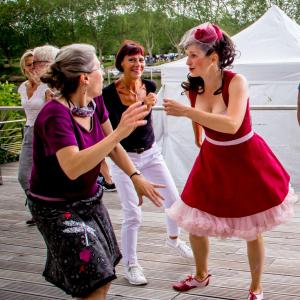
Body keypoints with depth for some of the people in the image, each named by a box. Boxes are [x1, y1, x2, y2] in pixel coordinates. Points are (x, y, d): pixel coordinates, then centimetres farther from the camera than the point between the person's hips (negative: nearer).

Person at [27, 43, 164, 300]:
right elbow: (72, 167, -42)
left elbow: (111, 146, 9)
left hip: (89, 199, 7)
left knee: (103, 278, 13)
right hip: (57, 208, -7)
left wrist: (136, 177, -3)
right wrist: (119, 133, -45)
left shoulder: (95, 102, -4)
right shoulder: (55, 115, -27)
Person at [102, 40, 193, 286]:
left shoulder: (149, 87, -4)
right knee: (133, 216, -6)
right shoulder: (109, 94, -16)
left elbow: (145, 121, -8)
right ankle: (131, 265, 14)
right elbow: (116, 130, -21)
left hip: (151, 153, 5)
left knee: (175, 201, 9)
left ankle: (174, 239, 40)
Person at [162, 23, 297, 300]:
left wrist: (186, 111, -41)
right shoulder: (193, 87, -7)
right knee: (193, 223, 10)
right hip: (212, 160, 5)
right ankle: (202, 275, 37)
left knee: (251, 230, 6)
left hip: (245, 161, -5)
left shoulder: (236, 82, -22)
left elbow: (231, 125, -37)